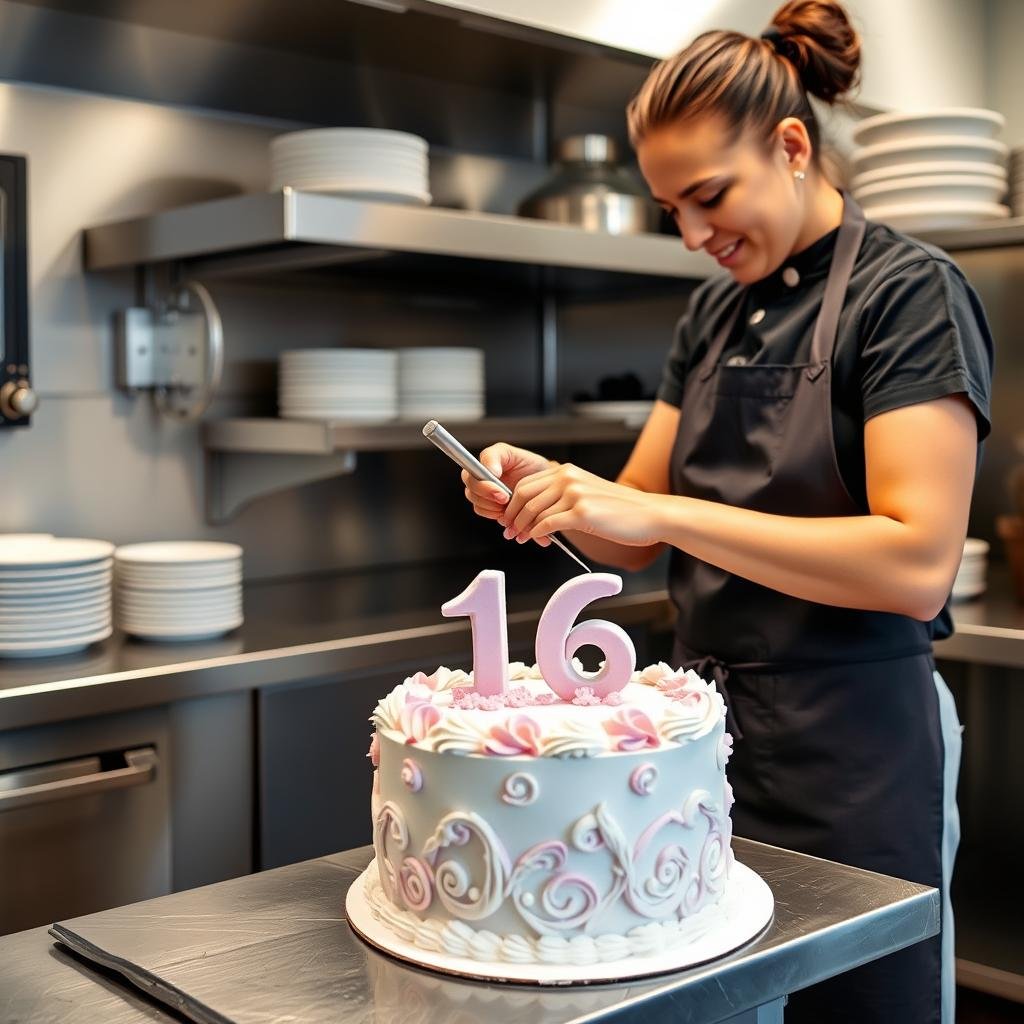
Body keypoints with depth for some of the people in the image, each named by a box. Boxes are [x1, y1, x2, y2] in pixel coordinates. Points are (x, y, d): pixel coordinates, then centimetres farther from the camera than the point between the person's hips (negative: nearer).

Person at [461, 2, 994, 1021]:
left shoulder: (907, 292, -10)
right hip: (708, 726, 6)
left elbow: (918, 563, -21)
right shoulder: (713, 310, 10)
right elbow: (636, 538, 11)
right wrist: (548, 489, -10)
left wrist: (663, 512, -23)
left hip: (849, 750, -6)